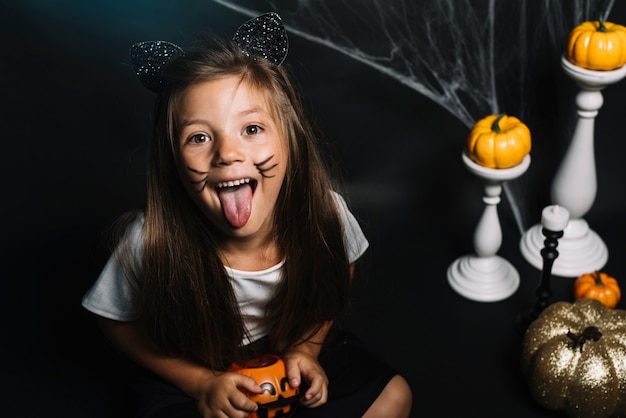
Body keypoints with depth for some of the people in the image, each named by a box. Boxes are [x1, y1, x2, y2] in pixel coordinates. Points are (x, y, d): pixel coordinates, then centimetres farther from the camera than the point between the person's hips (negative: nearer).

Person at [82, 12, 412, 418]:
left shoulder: (325, 211, -24)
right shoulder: (151, 241, -30)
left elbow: (339, 279, 0)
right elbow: (119, 323, -11)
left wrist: (307, 347, -12)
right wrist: (202, 383, -17)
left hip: (294, 351, 3)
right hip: (192, 378, -2)